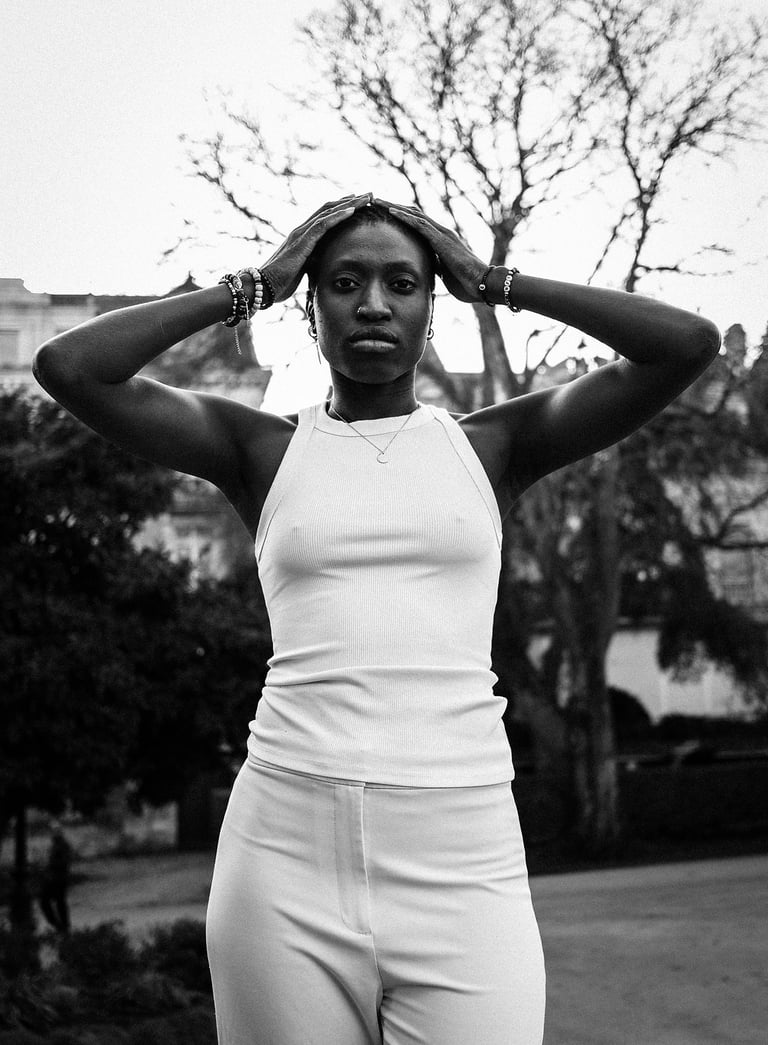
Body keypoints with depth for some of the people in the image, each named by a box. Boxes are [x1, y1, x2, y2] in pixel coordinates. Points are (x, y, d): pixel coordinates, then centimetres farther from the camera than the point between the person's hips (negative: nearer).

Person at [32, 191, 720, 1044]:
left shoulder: (491, 446, 9)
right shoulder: (265, 450, 8)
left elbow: (689, 343, 1)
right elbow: (67, 366, -2)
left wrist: (493, 284, 7)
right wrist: (249, 289, 5)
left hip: (463, 857, 0)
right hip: (286, 846, 0)